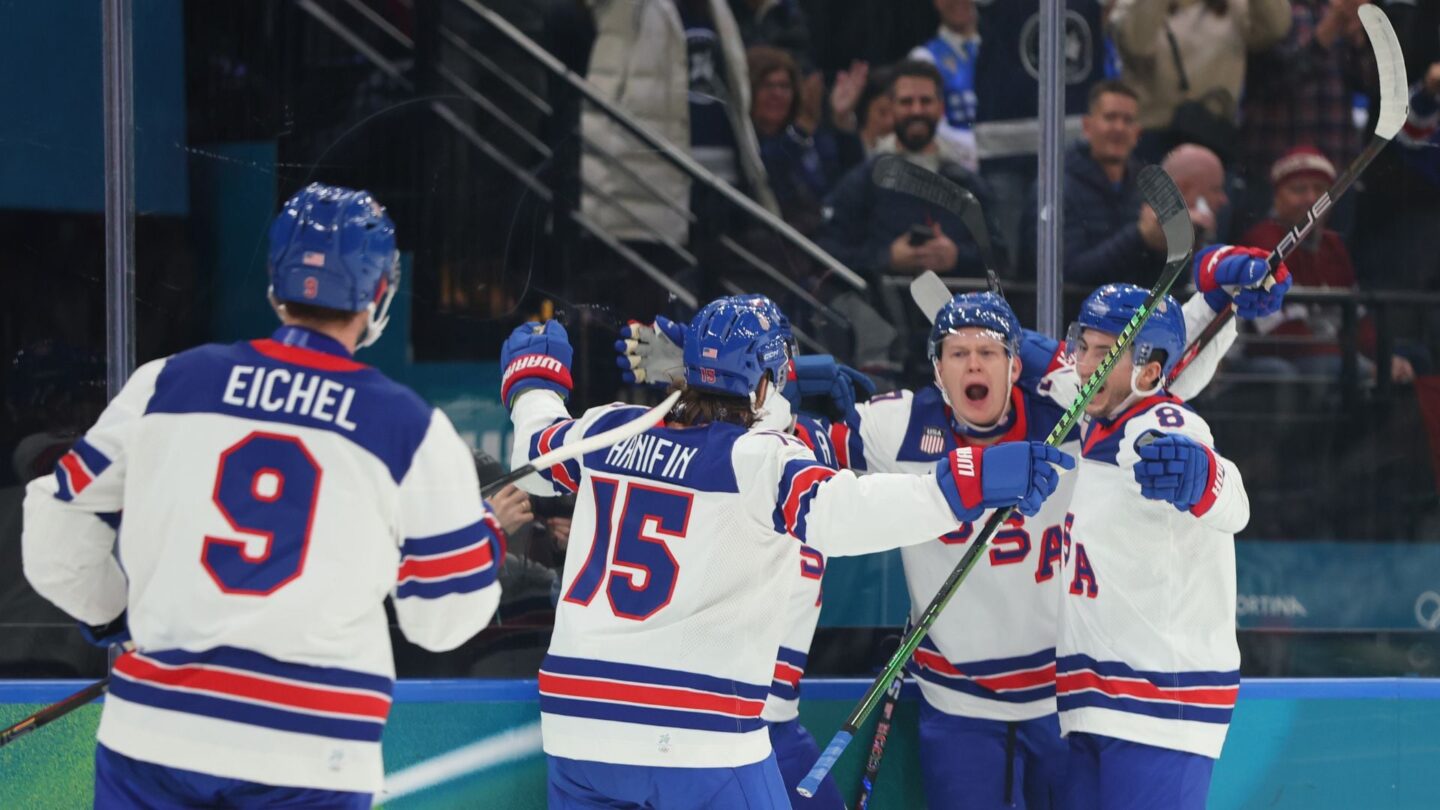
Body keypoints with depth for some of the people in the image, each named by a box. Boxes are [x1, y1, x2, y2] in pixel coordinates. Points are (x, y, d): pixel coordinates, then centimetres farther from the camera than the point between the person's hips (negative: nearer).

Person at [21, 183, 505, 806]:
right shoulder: (414, 431, -1)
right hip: (308, 755, -1)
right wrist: (491, 533, 25)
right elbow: (446, 616, 4)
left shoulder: (167, 384, 4)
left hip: (153, 732, 2)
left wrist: (111, 614, 29)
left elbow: (59, 523, 10)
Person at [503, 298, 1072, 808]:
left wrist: (533, 377, 49)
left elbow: (535, 450, 28)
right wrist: (971, 485, -34)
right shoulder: (761, 459, -10)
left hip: (575, 723, 6)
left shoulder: (607, 432, 7)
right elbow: (839, 511, -28)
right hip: (697, 735, -6)